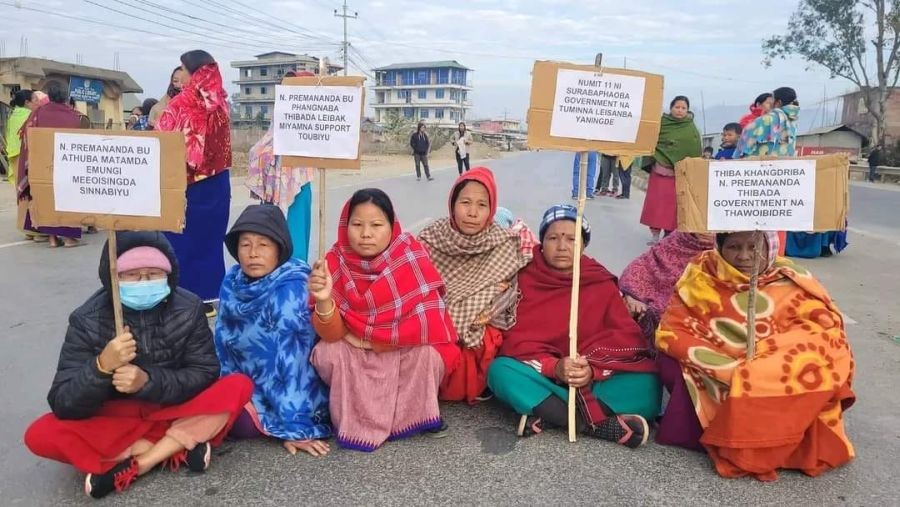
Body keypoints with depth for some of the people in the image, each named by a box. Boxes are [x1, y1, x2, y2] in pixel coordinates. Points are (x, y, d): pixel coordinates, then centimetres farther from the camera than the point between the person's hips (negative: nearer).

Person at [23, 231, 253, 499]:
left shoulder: (189, 308, -13)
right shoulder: (88, 320, -15)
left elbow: (206, 375, -14)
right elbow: (63, 404, -18)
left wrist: (148, 381, -30)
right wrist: (102, 366, -37)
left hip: (174, 410, 0)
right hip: (115, 420, 0)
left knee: (238, 386, -24)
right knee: (41, 435, -26)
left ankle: (135, 465, -21)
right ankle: (179, 446, -23)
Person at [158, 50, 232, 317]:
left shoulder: (182, 103, -12)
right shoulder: (221, 102, 5)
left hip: (186, 181, -5)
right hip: (216, 182, 6)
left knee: (181, 238, 5)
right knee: (210, 237, 11)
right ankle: (208, 297, 16)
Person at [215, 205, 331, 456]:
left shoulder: (292, 290, -25)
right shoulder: (232, 282, -6)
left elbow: (293, 361, -28)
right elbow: (224, 344, 5)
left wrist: (295, 427, -27)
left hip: (282, 394, -7)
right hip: (249, 383, 7)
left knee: (240, 421, -24)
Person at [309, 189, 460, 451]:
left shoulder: (413, 257, -20)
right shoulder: (335, 262, -16)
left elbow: (430, 324, -25)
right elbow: (332, 334, -21)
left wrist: (369, 338, -22)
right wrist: (324, 301, -43)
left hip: (407, 355, -1)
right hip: (357, 361, 2)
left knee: (427, 353, -31)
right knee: (327, 354, -26)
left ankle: (412, 414, -2)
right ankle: (357, 418, -2)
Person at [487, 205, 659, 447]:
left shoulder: (602, 283, 3)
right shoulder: (525, 279, -1)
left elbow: (627, 336, -6)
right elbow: (515, 340, -9)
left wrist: (593, 369, -24)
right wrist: (553, 367, -26)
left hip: (596, 380, 1)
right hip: (542, 376, -1)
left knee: (647, 385, -25)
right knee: (501, 371, -31)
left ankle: (547, 414, -26)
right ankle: (597, 423, -30)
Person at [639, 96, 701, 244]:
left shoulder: (691, 130, 4)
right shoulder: (662, 123, 1)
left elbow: (695, 151, 4)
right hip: (661, 168, 0)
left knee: (673, 203, 1)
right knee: (656, 201, -3)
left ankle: (670, 235, 9)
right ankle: (655, 234, 2)